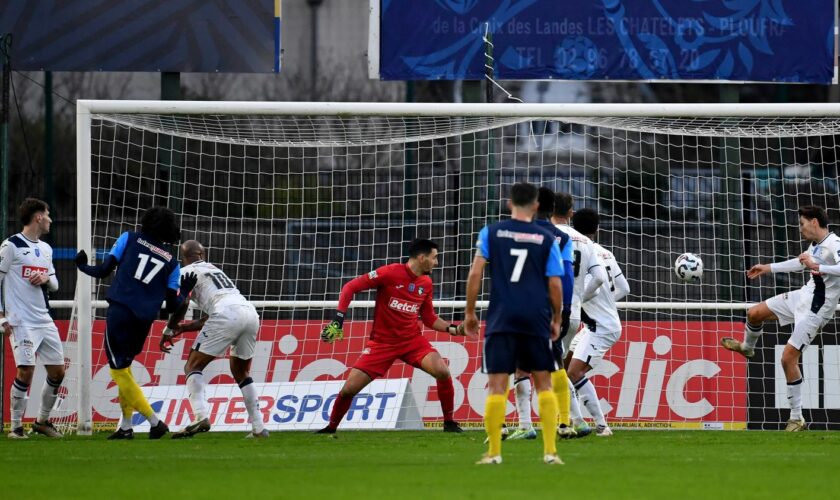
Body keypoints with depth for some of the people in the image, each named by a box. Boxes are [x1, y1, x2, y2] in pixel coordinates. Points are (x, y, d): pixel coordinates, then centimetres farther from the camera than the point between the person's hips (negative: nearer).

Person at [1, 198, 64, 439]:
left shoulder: (45, 249, 15)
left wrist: (47, 278, -1)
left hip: (44, 320, 7)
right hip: (21, 322, -7)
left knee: (58, 371, 7)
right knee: (26, 371, -15)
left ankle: (42, 421, 23)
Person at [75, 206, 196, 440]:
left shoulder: (129, 239, 7)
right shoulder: (171, 262, 12)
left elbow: (104, 270, 4)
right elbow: (172, 306, 11)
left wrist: (83, 266, 23)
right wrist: (185, 290, 30)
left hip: (120, 313, -4)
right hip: (145, 321, 4)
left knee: (119, 371, 1)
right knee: (123, 367, 21)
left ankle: (155, 422, -5)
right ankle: (126, 426, 19)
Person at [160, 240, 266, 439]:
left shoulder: (187, 272, 13)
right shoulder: (214, 270, 35)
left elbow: (182, 303, -4)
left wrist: (169, 330, 8)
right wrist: (182, 328, 36)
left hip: (227, 314, -7)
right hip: (251, 313, 7)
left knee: (193, 367, 0)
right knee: (241, 374, 24)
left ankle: (200, 417, -21)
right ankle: (258, 428, 18)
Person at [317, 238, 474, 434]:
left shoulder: (426, 283, 3)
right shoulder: (390, 273, -14)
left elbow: (430, 319, 14)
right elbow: (350, 287, -11)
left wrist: (454, 329, 0)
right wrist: (338, 319, -17)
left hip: (413, 339, 3)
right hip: (382, 342, -3)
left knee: (443, 372, -21)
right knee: (349, 388, -7)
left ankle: (449, 423, -4)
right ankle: (331, 428, 18)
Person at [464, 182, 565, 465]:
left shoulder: (491, 233, 4)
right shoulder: (546, 240, 5)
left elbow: (475, 274, -2)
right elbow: (555, 285, 3)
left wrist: (470, 312, 7)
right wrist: (556, 320, 15)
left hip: (501, 320, -1)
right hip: (536, 320, 1)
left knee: (496, 386, 1)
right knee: (543, 384, 9)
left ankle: (494, 453, -2)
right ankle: (550, 451, 4)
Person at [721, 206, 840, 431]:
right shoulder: (816, 244, 5)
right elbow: (802, 262, 27)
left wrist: (817, 267, -44)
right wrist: (769, 268, 35)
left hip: (815, 310, -9)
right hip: (803, 296, 9)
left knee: (788, 358, -11)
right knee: (754, 313, 17)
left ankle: (797, 419, -1)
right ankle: (747, 347, 52)